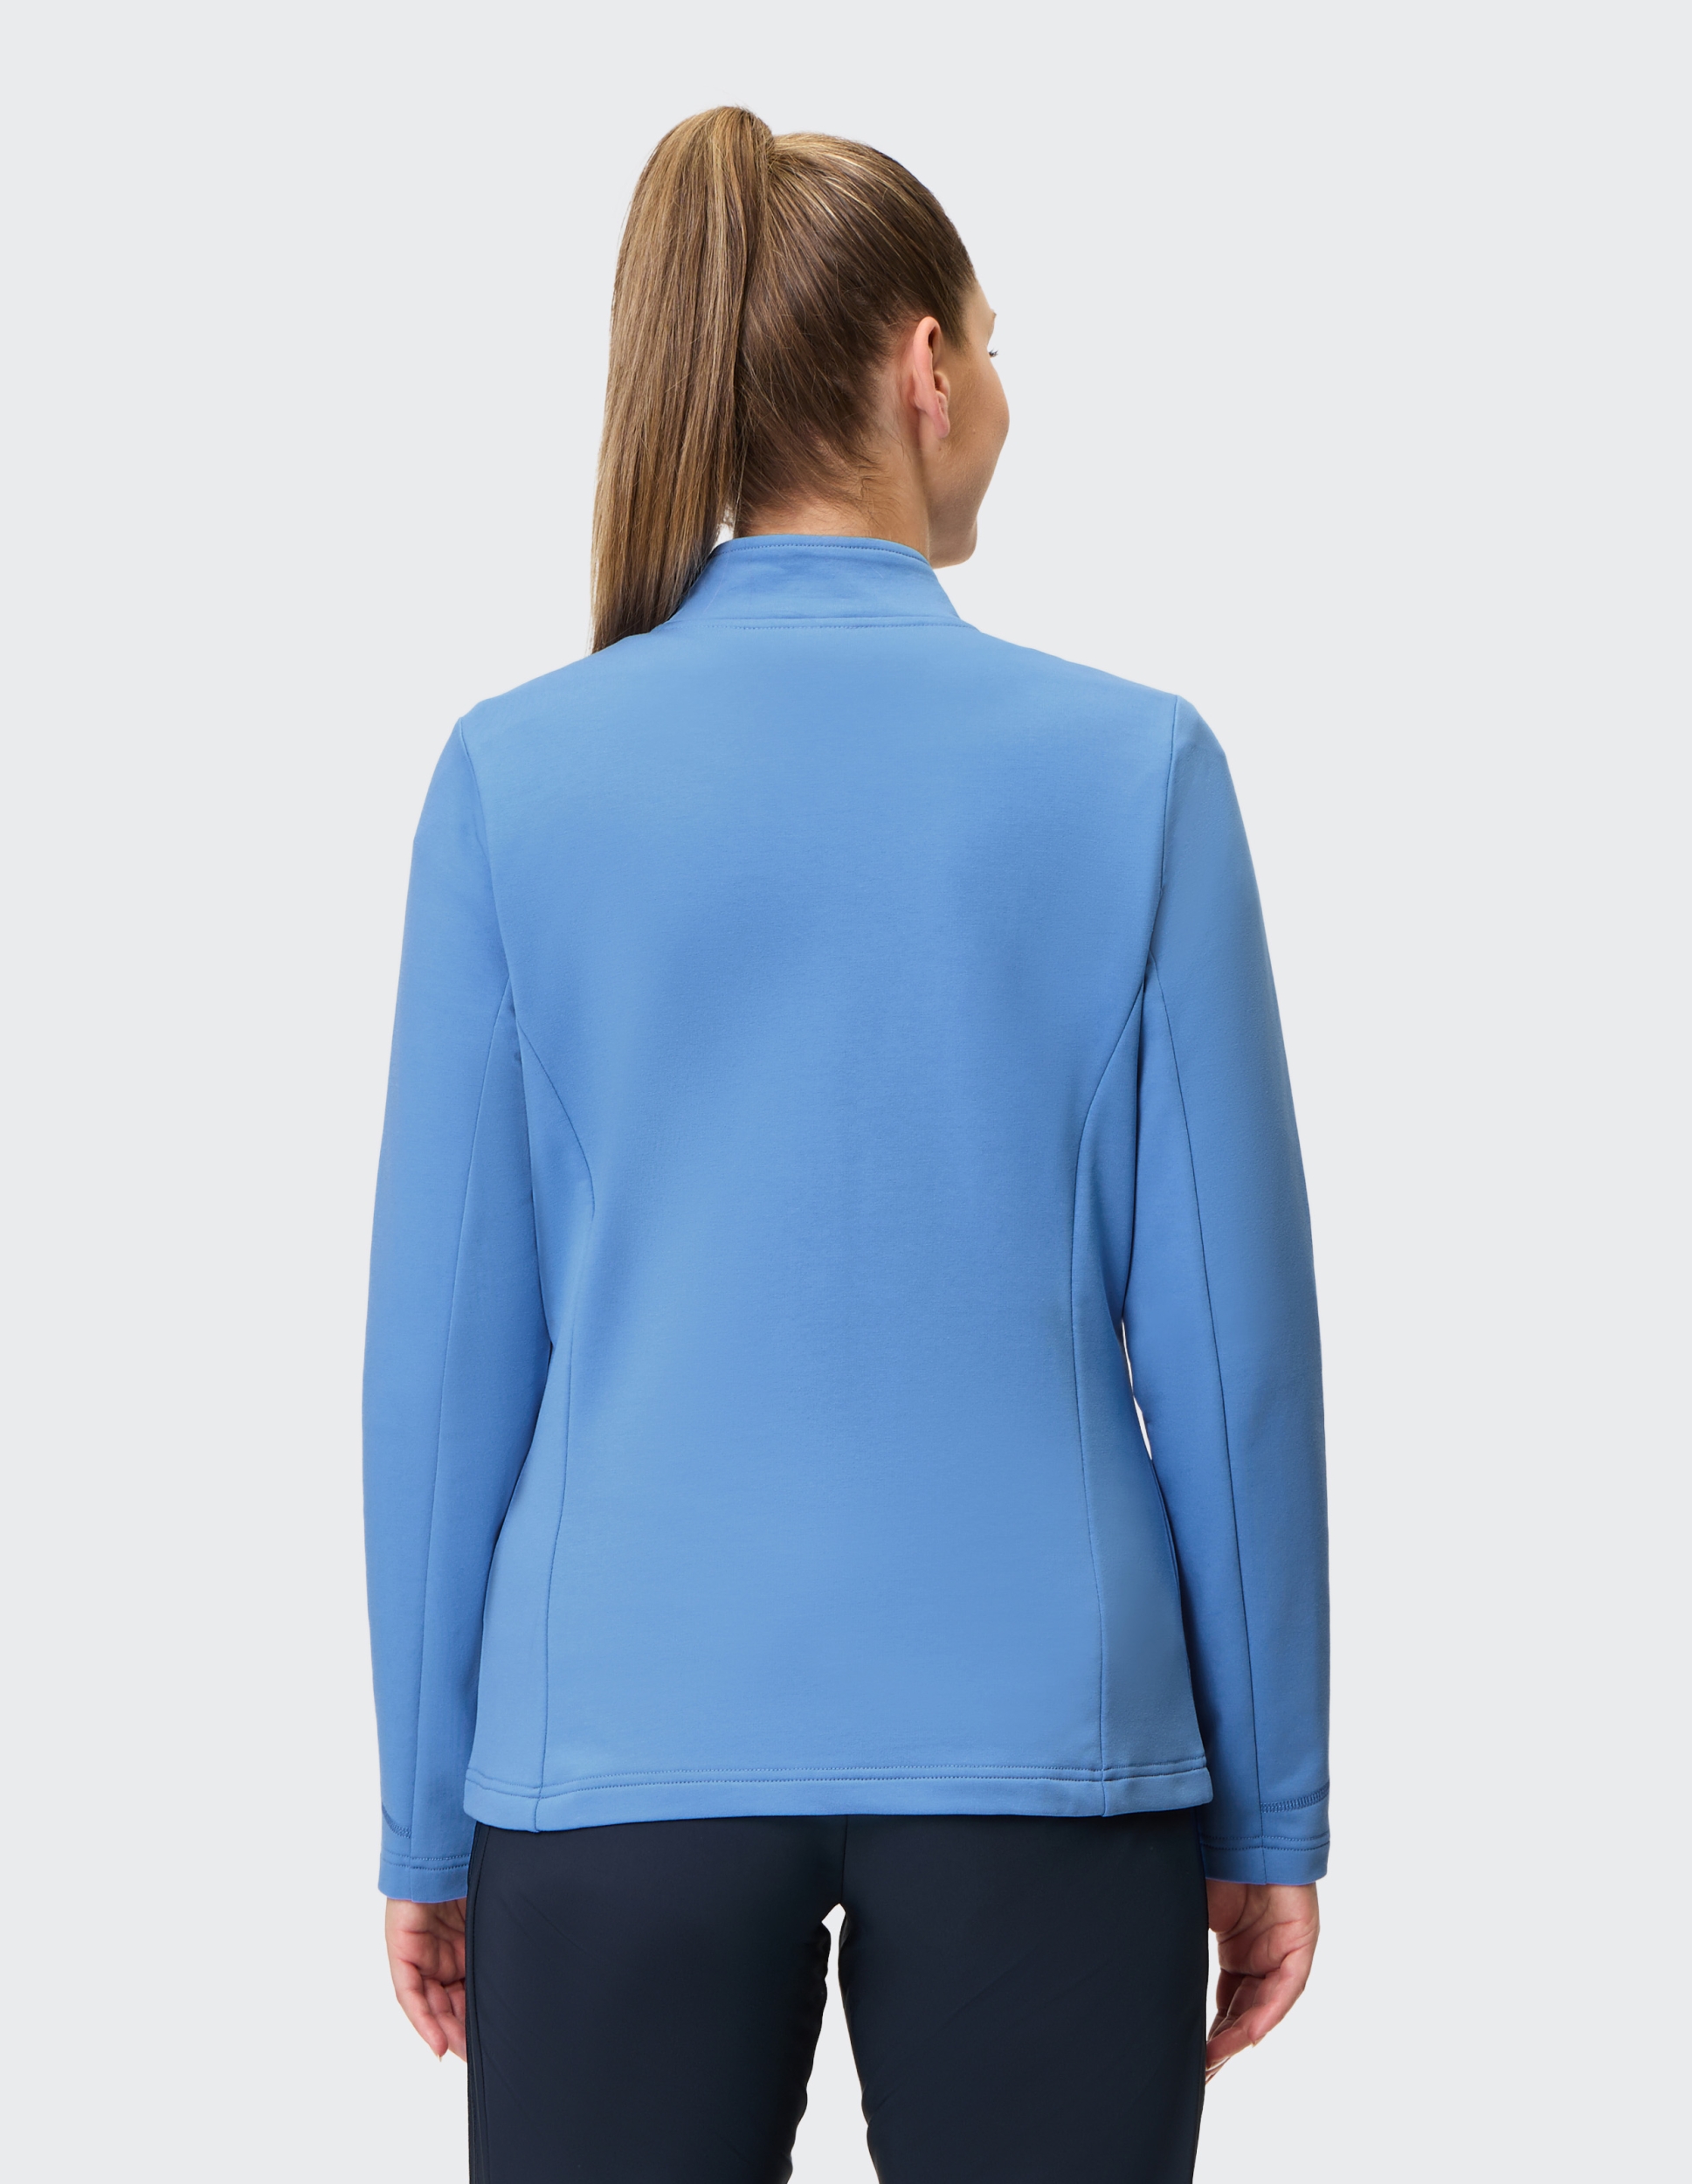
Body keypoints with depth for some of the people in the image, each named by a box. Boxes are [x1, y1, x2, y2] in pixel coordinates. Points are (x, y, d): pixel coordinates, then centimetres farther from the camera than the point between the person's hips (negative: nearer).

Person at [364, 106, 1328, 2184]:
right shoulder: (1130, 768, -4)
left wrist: (429, 1814, 8)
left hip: (624, 1745, 1)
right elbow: (1227, 1326, -3)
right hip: (1042, 1736, -1)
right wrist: (1268, 1809, 7)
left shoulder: (517, 772, -2)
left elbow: (446, 1336, -1)